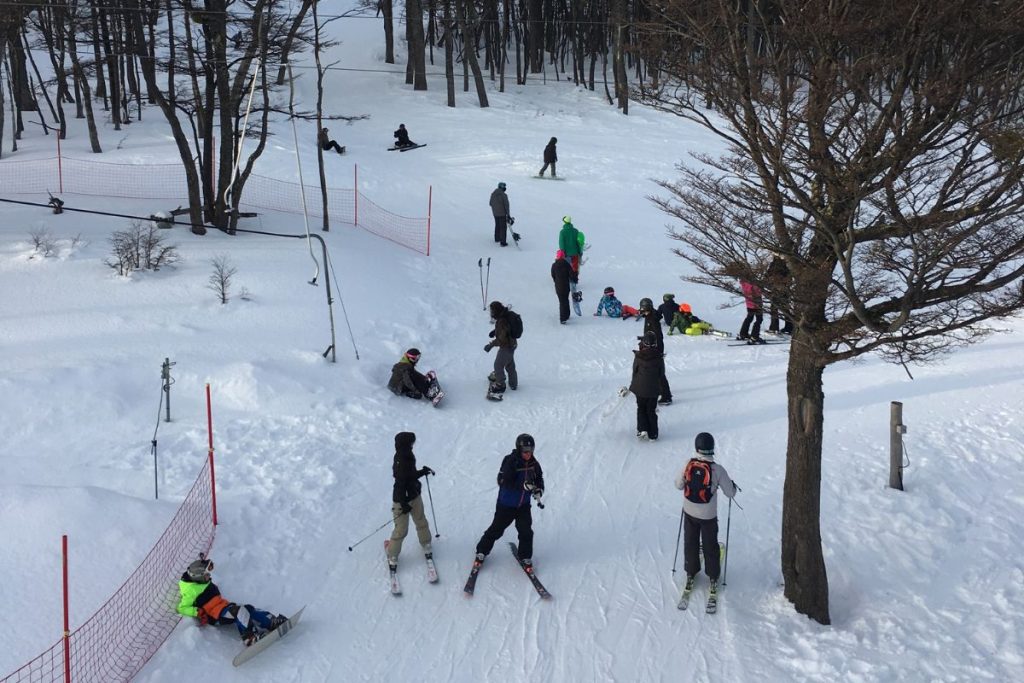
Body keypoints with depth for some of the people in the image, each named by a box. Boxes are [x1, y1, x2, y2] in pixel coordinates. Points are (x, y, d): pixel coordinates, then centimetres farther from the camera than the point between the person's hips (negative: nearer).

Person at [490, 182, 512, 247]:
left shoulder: (493, 194, 1)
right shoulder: (504, 195, -18)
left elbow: (491, 204, 10)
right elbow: (506, 205, -17)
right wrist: (508, 214, -9)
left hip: (495, 213, 6)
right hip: (502, 214, -6)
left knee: (497, 226, 24)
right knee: (503, 227, 1)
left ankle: (497, 239, 37)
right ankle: (503, 242, 0)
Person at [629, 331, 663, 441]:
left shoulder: (638, 356, -12)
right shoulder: (658, 357, -9)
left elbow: (634, 371, 0)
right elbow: (662, 373, 1)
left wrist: (634, 384, 16)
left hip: (640, 387, -1)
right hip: (654, 388, 1)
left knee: (641, 408, 16)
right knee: (651, 410, 11)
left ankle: (642, 429, 1)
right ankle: (653, 434, 12)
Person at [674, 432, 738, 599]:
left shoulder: (688, 464, -15)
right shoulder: (718, 470, -21)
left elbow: (678, 485, -1)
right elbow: (730, 493, -11)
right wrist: (733, 485, 11)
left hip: (689, 512, 2)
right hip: (708, 515, -2)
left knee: (690, 543, 20)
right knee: (710, 546, 16)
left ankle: (691, 574, 34)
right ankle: (713, 578, 30)